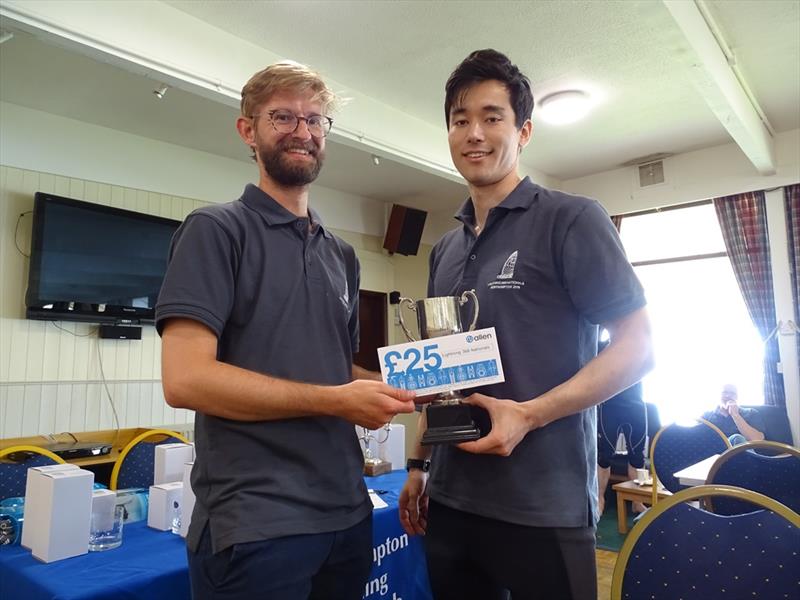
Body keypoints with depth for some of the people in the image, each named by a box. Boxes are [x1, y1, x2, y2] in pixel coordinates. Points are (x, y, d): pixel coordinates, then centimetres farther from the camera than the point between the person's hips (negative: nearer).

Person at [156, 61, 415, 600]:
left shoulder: (343, 255, 13)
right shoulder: (216, 229, -8)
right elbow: (186, 379, -18)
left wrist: (404, 385, -2)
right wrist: (337, 401, -17)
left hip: (347, 512, 7)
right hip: (256, 524, -7)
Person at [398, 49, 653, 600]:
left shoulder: (571, 220, -7)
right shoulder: (445, 250, 11)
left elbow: (637, 347, -10)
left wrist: (529, 414, -20)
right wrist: (419, 463, 13)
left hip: (543, 506, -6)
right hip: (450, 500, 6)